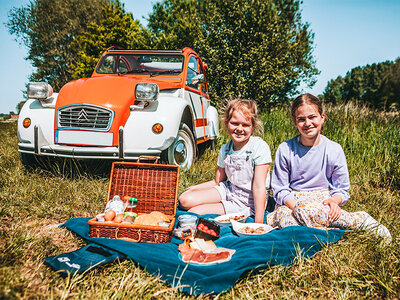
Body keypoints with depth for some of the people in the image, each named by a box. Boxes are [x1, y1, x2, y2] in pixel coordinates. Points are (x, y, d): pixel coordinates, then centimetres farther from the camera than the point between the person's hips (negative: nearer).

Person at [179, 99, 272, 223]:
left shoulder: (259, 147, -19)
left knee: (194, 213, -17)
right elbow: (217, 181, 12)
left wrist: (258, 223, -26)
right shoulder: (225, 149, 0)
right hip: (228, 190, 7)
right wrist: (191, 188, 6)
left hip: (247, 202, -6)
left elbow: (259, 187, -22)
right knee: (185, 200, -6)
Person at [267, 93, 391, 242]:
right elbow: (280, 189, -2)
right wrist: (295, 206, -20)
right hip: (292, 202, 0)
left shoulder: (334, 150, -1)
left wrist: (334, 200, -18)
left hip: (323, 201, 1)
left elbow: (342, 189, 5)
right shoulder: (285, 150, -4)